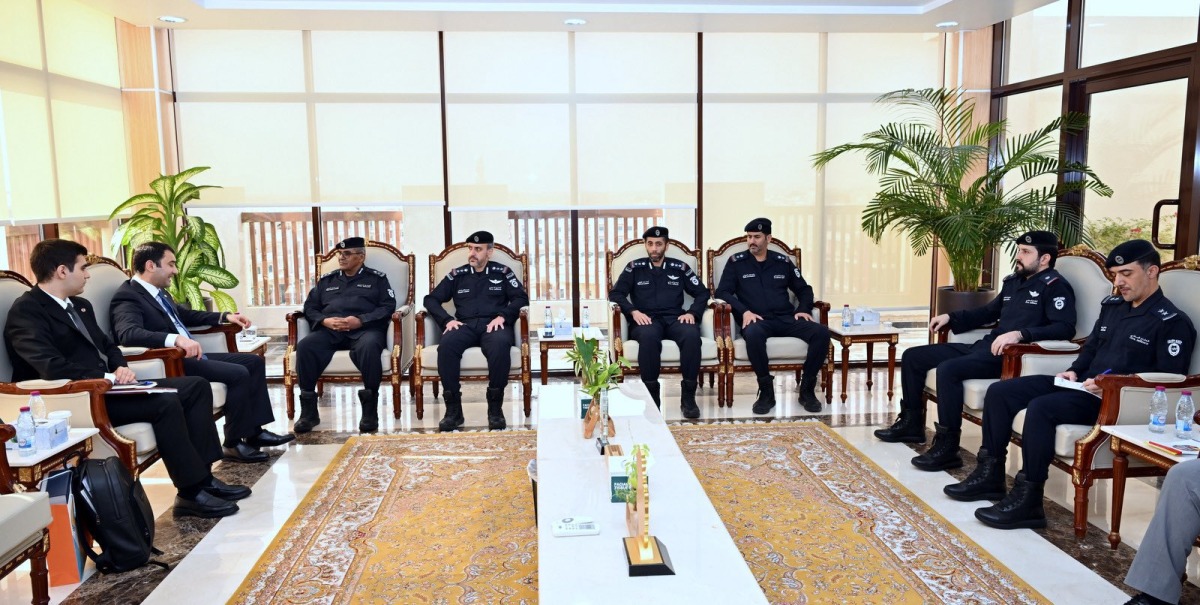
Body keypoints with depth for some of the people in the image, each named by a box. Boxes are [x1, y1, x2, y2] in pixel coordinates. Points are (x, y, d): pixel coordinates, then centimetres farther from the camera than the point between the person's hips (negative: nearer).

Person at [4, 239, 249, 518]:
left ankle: (202, 475, -6)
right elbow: (52, 368, -24)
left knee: (197, 386, -3)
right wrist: (108, 377, -18)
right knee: (165, 403, -29)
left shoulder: (80, 305, 18)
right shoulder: (26, 311, -11)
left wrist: (121, 368, 0)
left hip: (103, 387, 10)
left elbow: (107, 345, 22)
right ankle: (191, 493, -17)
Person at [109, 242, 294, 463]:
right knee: (238, 374, -23)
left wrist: (224, 316, 22)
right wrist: (175, 339, -46)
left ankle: (255, 430, 7)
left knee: (254, 361, 8)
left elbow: (185, 315, 32)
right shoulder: (128, 297, -14)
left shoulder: (158, 292, 15)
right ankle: (234, 443, -9)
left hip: (190, 355, 11)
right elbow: (129, 333, -34)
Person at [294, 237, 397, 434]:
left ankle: (370, 410, -29)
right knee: (304, 346, -29)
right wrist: (324, 320, -4)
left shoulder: (377, 278, 17)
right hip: (330, 330, 3)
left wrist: (360, 320, -13)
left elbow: (388, 306, 3)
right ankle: (308, 411, -21)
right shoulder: (326, 280, 27)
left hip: (365, 329, -3)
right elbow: (309, 307, 19)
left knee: (369, 346, -40)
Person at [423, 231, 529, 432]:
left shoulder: (502, 272, 16)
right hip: (465, 325, 2)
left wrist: (502, 316, -11)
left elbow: (521, 298, 6)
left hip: (493, 325, -1)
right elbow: (431, 299, 16)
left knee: (500, 345, -40)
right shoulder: (457, 274, 20)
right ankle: (453, 409, -29)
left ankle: (495, 407, -30)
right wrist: (447, 320, -2)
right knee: (446, 345, -35)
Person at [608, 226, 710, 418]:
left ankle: (688, 397, -26)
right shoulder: (635, 267, 14)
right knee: (648, 336, -40)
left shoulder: (680, 267, 17)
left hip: (674, 319, 1)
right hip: (646, 320, -1)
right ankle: (651, 395, -30)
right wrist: (633, 311, -11)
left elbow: (702, 293, 15)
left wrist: (692, 313, -4)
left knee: (692, 334, -35)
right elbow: (615, 294, 6)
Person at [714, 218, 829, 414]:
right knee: (753, 334, -41)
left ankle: (807, 389, -10)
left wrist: (803, 309, 3)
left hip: (786, 319, 3)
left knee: (821, 332, -25)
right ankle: (766, 390, -22)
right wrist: (744, 311, -14)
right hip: (757, 320, -3)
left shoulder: (783, 261, 16)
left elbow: (804, 289, 24)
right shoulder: (736, 262, 9)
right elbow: (723, 292, 1)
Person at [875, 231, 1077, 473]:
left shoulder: (1054, 286, -5)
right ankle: (912, 423, 18)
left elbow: (1065, 328, -19)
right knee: (913, 356, 7)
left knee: (948, 369, -34)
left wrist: (1019, 334, -31)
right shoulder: (1013, 281, 20)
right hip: (985, 346, 9)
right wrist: (951, 317, 22)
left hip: (1011, 356, -9)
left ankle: (947, 447, -26)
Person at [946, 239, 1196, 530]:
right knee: (999, 392, -4)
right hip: (1084, 385, 9)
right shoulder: (1112, 306, 17)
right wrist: (1074, 371, 8)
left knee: (1041, 407, -34)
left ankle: (1028, 500, -27)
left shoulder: (1171, 322, -6)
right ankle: (991, 474, 1)